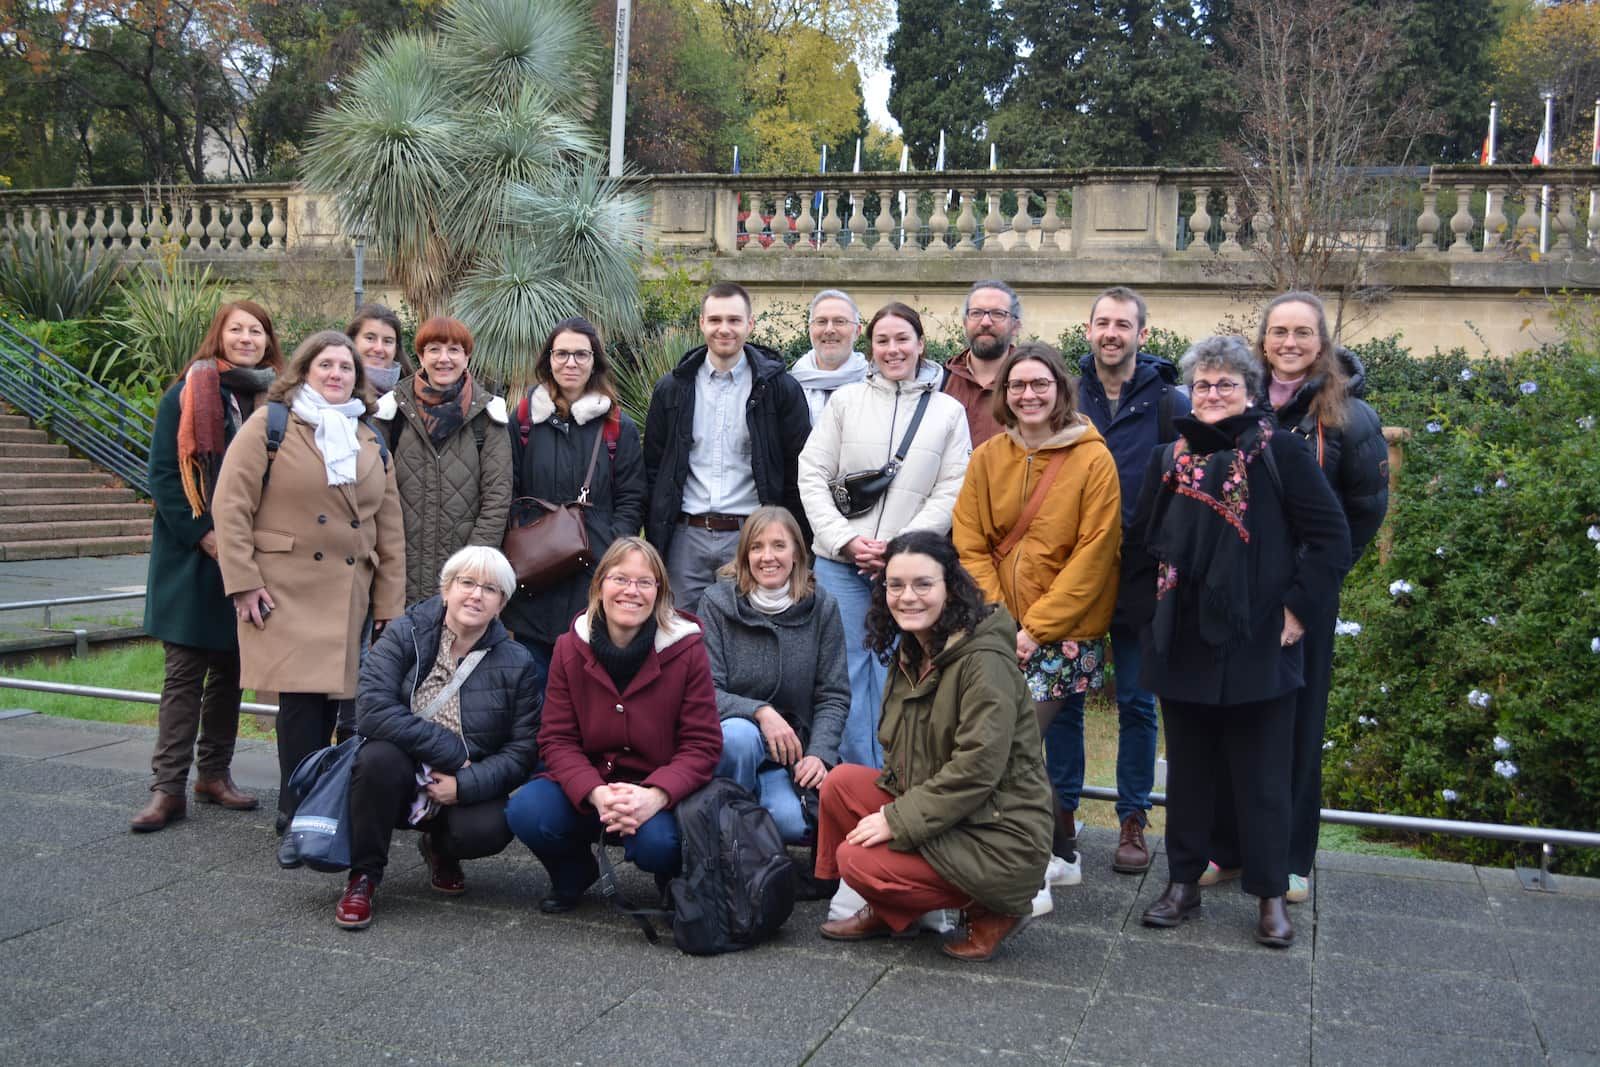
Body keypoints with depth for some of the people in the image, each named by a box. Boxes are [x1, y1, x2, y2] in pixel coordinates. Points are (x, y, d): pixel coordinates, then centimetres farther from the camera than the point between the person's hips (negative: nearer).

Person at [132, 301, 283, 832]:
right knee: (185, 672, -2)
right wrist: (204, 536, -14)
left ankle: (214, 773, 22)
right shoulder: (185, 395, -2)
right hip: (192, 556, -3)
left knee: (230, 669, 11)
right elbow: (162, 476, -6)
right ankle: (168, 788, 2)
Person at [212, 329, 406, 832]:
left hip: (349, 598, 4)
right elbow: (230, 504, -5)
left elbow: (389, 528, 15)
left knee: (329, 700, 4)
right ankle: (299, 810, 1)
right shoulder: (270, 425, 2)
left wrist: (390, 605, 10)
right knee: (302, 697, -10)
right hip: (286, 593, -4)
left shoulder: (372, 442, 16)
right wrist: (244, 583, -11)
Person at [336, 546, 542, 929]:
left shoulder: (518, 664, -3)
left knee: (489, 830, -30)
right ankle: (363, 876, -10)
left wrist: (466, 783, -21)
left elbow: (523, 750, -5)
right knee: (379, 757, -33)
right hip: (402, 778, -1)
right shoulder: (405, 634, -6)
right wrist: (451, 752, -22)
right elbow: (372, 708, -20)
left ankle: (440, 848, 11)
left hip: (468, 787, 1)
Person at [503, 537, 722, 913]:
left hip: (658, 793, -2)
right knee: (525, 812, -26)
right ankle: (572, 874, 10)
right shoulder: (570, 648, -3)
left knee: (657, 842, -34)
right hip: (585, 787, 2)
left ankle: (672, 882, 8)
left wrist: (655, 796, -30)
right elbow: (557, 739, -5)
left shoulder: (686, 649, -10)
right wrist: (596, 794, -25)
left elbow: (702, 745, -11)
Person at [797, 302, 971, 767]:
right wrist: (845, 538, -8)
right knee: (845, 672, 3)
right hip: (840, 562, 1)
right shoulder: (846, 400, 7)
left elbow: (951, 492, 0)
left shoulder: (948, 411, 7)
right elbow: (812, 476, 3)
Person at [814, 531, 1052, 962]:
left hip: (999, 838, -9)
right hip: (941, 812, 9)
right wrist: (891, 807, -3)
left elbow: (977, 769, -25)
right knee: (842, 781, -2)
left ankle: (992, 910, 0)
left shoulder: (985, 660, -20)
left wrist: (898, 821, -20)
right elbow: (904, 755, 15)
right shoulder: (911, 652, 9)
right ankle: (884, 912, 13)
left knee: (857, 859, -17)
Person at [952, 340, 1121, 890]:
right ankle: (1062, 854, 23)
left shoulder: (1093, 460, -7)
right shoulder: (987, 458, 5)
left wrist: (1037, 627, -12)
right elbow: (969, 545, 4)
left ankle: (1059, 853, 7)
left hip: (1065, 632, -4)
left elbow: (1093, 555, -9)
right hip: (1001, 631, 4)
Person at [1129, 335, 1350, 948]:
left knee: (1261, 777, 5)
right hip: (1183, 643, 4)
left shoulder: (1281, 453, -4)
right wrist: (1153, 605, 6)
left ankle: (1271, 897, 17)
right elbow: (1142, 541, 16)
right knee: (1188, 769, 13)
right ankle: (1183, 885, 24)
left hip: (1258, 645, -4)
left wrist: (1299, 606, -9)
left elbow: (1332, 537, -5)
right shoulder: (1169, 459, 10)